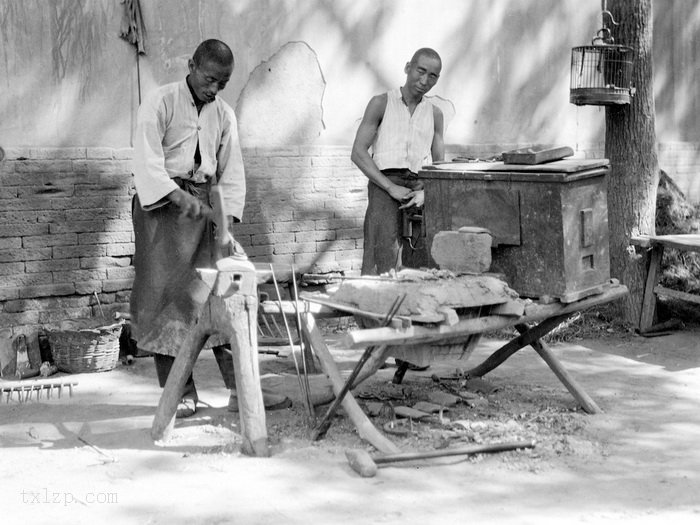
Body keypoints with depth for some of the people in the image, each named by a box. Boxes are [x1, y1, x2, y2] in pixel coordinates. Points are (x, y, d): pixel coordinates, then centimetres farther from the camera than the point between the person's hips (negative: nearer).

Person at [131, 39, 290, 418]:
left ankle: (241, 388, 4)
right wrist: (179, 197, -30)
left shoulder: (224, 115, 11)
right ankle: (180, 394, 2)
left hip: (206, 205, 5)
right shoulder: (160, 103, -5)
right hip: (163, 203, -5)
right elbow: (147, 162, -15)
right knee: (167, 297, -5)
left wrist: (227, 225, -6)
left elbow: (232, 173, 8)